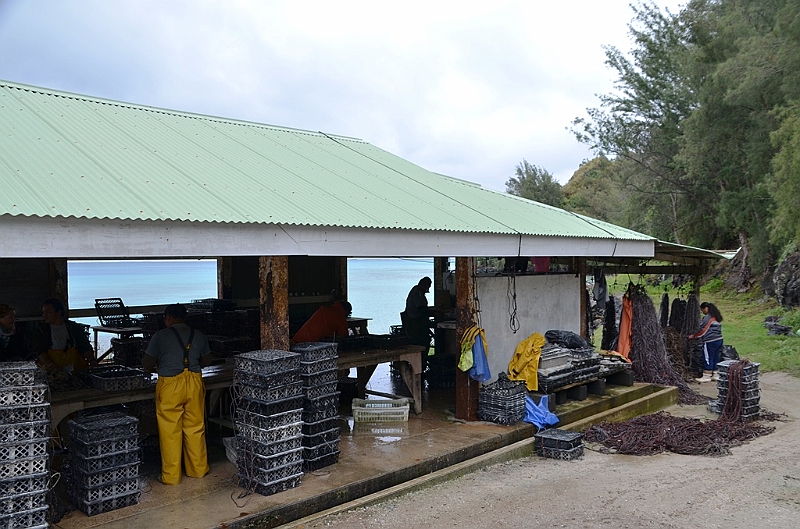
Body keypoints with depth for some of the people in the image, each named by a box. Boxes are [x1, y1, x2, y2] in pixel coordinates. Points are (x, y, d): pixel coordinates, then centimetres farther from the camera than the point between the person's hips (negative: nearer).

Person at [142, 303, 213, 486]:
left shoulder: (161, 336, -7)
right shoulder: (199, 336, 6)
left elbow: (147, 364, -3)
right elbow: (206, 361, 17)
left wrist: (156, 368, 19)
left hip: (170, 386, -4)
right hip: (194, 383, 4)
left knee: (170, 431, 6)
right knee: (195, 428, 14)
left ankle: (171, 476, 15)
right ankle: (198, 469, 25)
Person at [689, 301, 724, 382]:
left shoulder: (708, 317, -14)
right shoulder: (717, 317, 14)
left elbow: (703, 330, -11)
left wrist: (693, 336, 1)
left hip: (710, 342, -9)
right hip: (719, 340, 9)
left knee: (708, 359, -3)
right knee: (715, 358, 14)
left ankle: (706, 376, 1)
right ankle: (715, 375, 20)